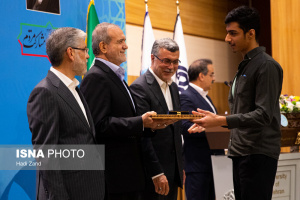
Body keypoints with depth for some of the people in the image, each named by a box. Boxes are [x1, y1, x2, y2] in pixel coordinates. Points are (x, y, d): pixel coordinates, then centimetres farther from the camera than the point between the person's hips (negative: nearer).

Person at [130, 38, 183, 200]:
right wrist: (157, 173, -20)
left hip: (173, 171, 8)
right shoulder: (139, 87, -14)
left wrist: (180, 167, 17)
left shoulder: (173, 87, 14)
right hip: (153, 174, -8)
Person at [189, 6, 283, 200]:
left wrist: (220, 121, -25)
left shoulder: (266, 66, -13)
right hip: (241, 152, 9)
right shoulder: (245, 66, 15)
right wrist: (210, 122, 11)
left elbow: (264, 115, -20)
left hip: (258, 154, -9)